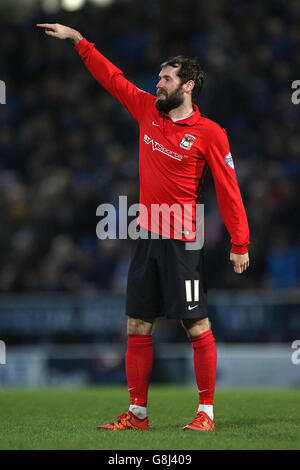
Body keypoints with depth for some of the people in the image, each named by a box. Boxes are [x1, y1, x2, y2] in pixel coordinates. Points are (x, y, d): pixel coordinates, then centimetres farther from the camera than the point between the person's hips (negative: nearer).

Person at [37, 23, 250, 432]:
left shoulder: (209, 133, -7)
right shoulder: (148, 111, 9)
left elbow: (228, 190, -7)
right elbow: (112, 77, 19)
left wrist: (240, 244, -10)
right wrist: (77, 39, 19)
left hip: (182, 242, -6)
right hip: (146, 237, 6)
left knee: (197, 326, -5)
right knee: (138, 328, 7)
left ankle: (206, 412, 2)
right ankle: (137, 413, 14)